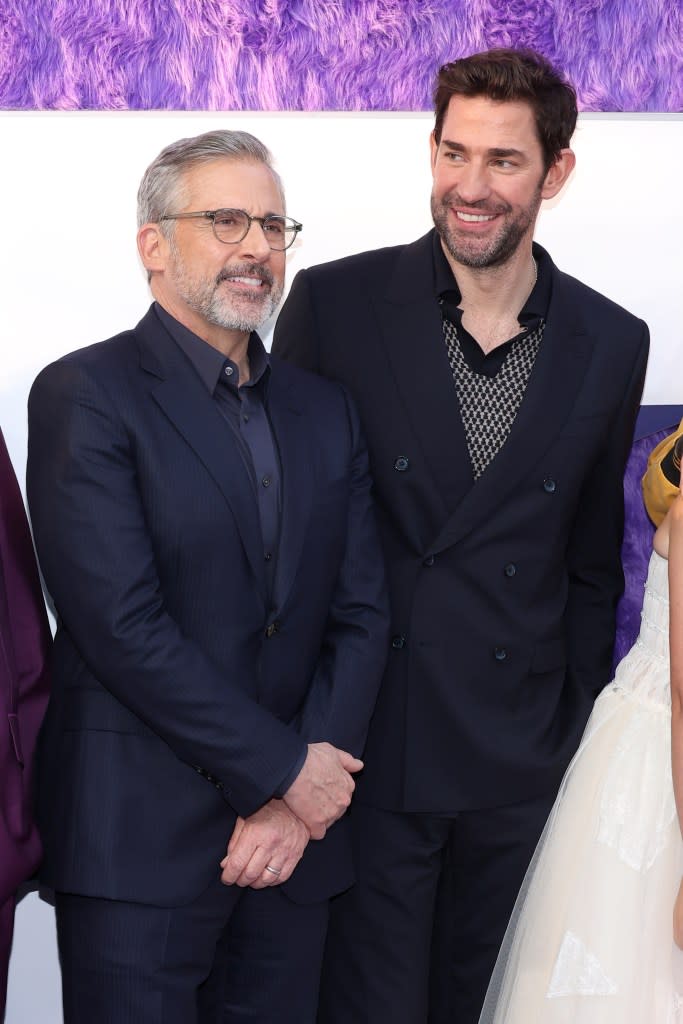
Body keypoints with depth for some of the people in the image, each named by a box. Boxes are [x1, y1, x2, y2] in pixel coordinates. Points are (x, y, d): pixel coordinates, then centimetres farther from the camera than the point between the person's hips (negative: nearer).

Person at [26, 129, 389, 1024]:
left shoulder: (325, 409, 12)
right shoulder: (85, 396, -7)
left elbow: (361, 614, 6)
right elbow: (122, 625, -16)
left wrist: (302, 801, -6)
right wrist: (284, 767, -12)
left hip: (296, 838, 5)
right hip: (137, 848, -5)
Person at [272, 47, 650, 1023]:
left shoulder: (613, 345, 2)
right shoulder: (336, 303, -6)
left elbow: (590, 565, 11)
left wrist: (577, 740, 9)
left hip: (522, 768, 3)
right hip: (365, 750, -2)